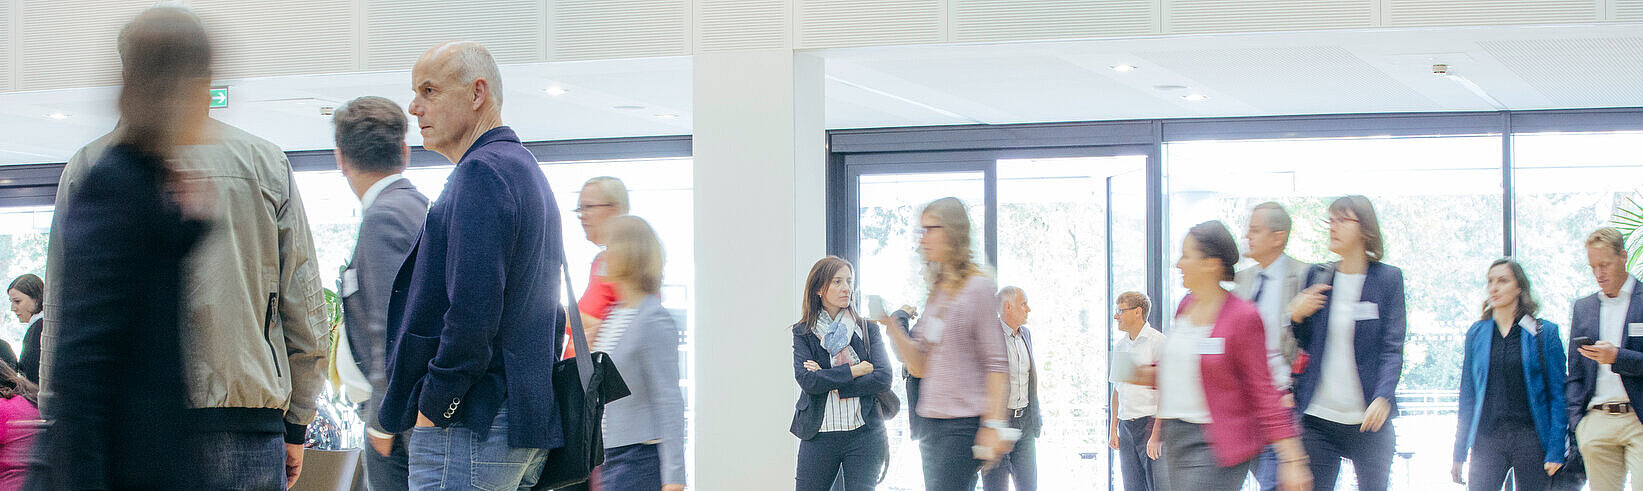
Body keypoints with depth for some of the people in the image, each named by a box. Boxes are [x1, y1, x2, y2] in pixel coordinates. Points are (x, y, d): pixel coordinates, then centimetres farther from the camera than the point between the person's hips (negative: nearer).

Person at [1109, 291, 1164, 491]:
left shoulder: (1158, 342, -7)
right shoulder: (1120, 346, 15)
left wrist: (1156, 435, -17)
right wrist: (1113, 429, 14)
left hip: (1151, 422, -7)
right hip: (1126, 428, 7)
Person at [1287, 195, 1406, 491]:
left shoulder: (1388, 278, 0)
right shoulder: (1317, 277, 9)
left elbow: (1392, 348, -5)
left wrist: (1383, 397, -19)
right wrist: (1296, 316, -6)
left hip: (1369, 420, -2)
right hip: (1319, 416, 2)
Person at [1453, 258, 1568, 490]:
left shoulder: (1544, 332, 2)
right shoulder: (1476, 333, 11)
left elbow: (1557, 395, 0)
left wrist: (1556, 451, -7)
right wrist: (1459, 454, 10)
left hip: (1530, 437, -2)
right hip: (1486, 438, 2)